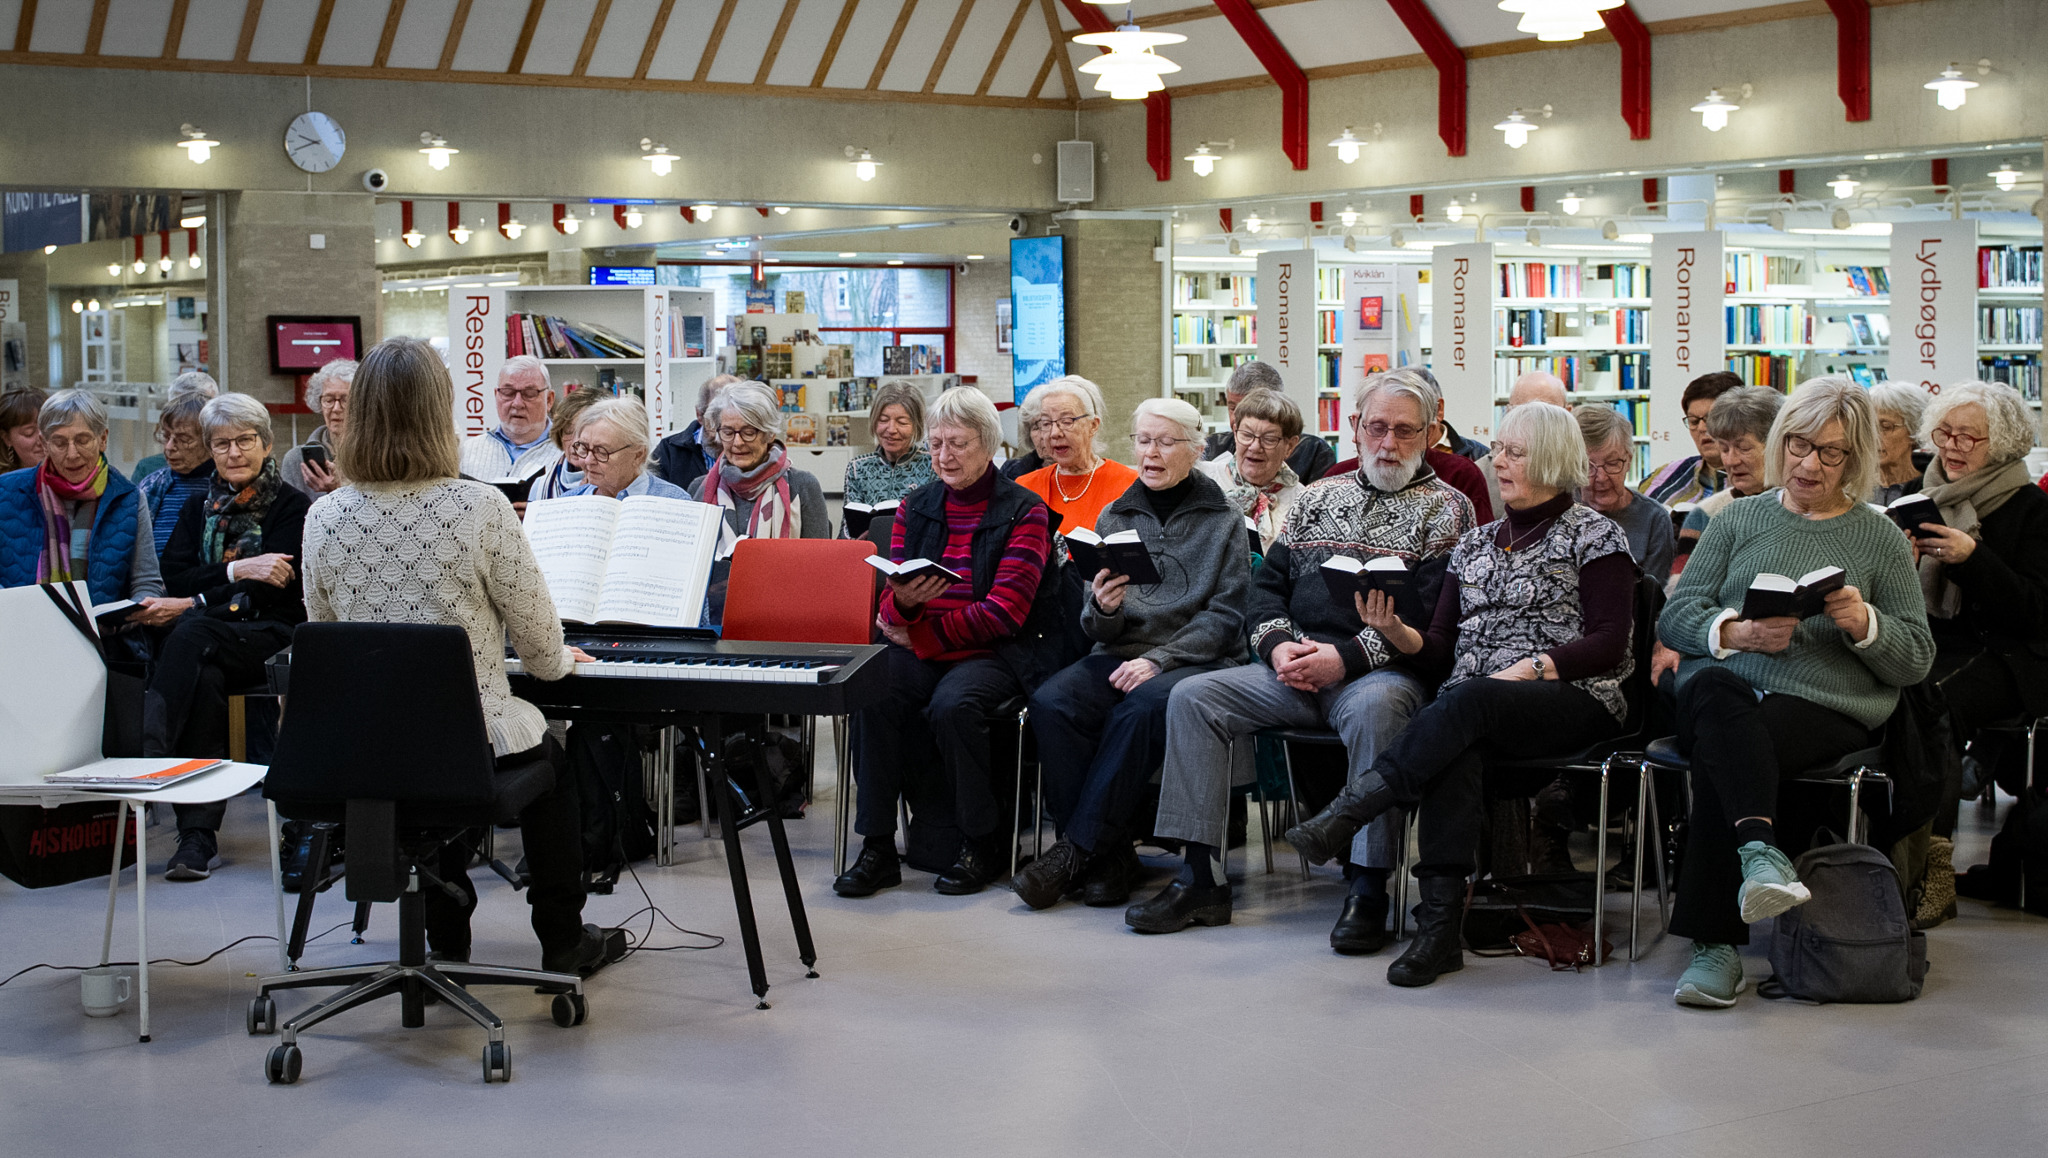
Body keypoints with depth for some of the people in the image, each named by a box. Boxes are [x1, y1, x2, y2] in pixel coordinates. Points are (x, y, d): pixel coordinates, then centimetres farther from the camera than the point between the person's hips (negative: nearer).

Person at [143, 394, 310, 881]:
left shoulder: (292, 507, 5)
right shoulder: (198, 508, 20)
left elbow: (269, 590, -7)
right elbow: (175, 577, 5)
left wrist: (194, 604, -13)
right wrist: (237, 570, -12)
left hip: (271, 637, -3)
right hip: (208, 637, 3)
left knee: (192, 635, -35)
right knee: (204, 677, -34)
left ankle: (149, 753, -49)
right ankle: (198, 831, -39)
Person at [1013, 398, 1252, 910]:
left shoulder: (1222, 519, 6)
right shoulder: (1115, 517, 15)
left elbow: (1225, 615, -2)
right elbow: (1100, 630, 12)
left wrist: (1158, 659, -15)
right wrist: (1102, 609, -13)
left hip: (1194, 658, -3)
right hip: (1120, 654, 4)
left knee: (1142, 708, -37)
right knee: (1051, 702, -27)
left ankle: (1078, 848, -26)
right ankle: (1109, 854, -21)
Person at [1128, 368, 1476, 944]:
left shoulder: (1446, 508, 5)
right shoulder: (1318, 497, 22)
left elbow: (1433, 615, -9)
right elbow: (1268, 581, 17)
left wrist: (1346, 657, -18)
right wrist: (1278, 646, -4)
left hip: (1384, 672, -5)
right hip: (1294, 671, 5)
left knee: (1373, 708, -39)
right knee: (1193, 696, -14)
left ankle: (1368, 891, -31)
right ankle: (1201, 879, -14)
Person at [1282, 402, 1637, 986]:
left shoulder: (1594, 534, 7)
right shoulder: (1475, 543, 23)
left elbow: (1610, 641, -4)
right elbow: (1441, 651, 17)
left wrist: (1532, 668, -17)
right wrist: (1396, 632, -4)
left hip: (1573, 701, -4)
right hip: (1470, 708, 4)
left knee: (1467, 701, -37)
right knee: (1453, 749, -34)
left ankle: (1343, 816, -40)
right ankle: (1439, 926, -41)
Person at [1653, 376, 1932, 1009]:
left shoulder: (1880, 539, 15)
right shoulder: (1741, 518, 18)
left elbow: (1916, 660, 10)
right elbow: (1674, 617, 10)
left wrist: (1864, 623, -11)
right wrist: (1736, 631, -11)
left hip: (1826, 705, -1)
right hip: (1727, 685, 1)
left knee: (1718, 759, -34)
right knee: (1714, 694, -38)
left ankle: (1715, 943, -34)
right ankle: (1763, 851, -55)